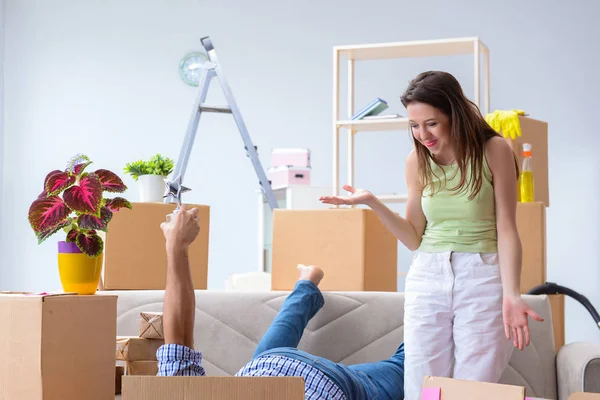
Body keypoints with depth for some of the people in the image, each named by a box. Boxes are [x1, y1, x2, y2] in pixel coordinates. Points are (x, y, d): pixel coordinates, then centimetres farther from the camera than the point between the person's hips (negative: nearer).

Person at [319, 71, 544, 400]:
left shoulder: (493, 151, -7)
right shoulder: (417, 161, 5)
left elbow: (506, 230, -8)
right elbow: (415, 238, 8)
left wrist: (511, 295, -19)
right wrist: (371, 203, -5)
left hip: (482, 277, -4)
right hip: (427, 278, 4)